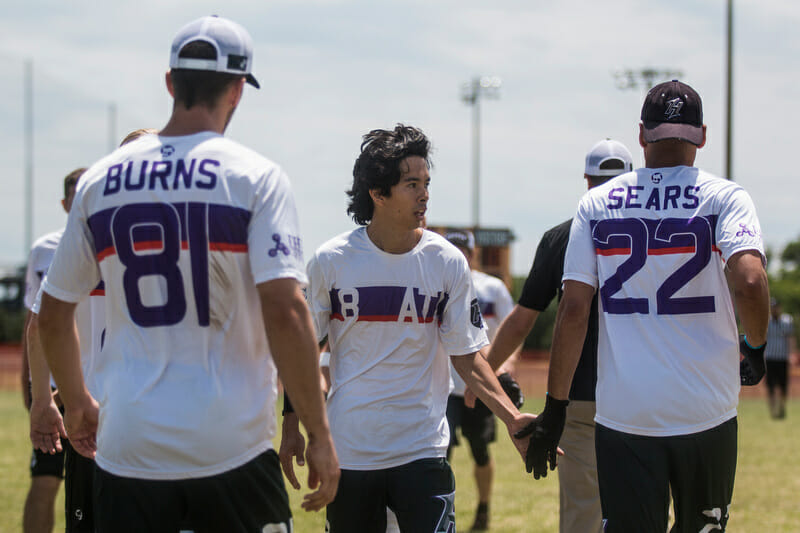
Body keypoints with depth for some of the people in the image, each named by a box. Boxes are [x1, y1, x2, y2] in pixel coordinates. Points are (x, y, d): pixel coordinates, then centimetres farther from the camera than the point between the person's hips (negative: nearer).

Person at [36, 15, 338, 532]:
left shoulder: (99, 180, 7)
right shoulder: (256, 177, -5)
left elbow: (54, 312, 13)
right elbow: (285, 309, -15)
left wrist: (77, 403, 28)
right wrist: (318, 433, -10)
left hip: (128, 447, 3)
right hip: (232, 448, -3)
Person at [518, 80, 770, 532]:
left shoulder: (597, 204, 5)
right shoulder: (725, 198, -1)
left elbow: (573, 310, 0)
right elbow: (750, 283, -19)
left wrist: (555, 407, 4)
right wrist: (755, 349, 0)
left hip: (623, 414, 1)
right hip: (706, 411, -1)